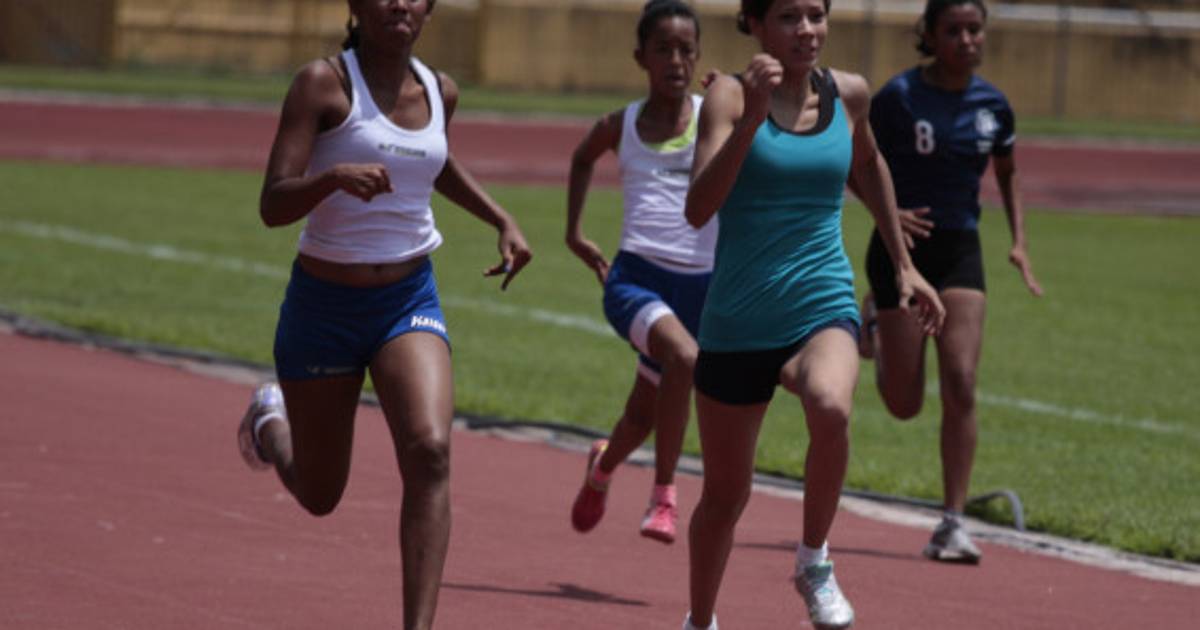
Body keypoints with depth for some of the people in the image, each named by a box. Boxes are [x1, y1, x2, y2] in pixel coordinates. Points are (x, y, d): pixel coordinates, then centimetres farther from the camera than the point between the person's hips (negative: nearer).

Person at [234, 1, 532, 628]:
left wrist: (502, 220, 16)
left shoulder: (439, 92, 3)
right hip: (323, 307, -3)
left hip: (410, 302, 3)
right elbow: (273, 206, -21)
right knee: (319, 495, 12)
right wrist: (335, 176, -39)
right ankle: (270, 419, 48)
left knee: (429, 451, -24)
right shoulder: (323, 82, -13)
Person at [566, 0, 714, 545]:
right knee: (684, 357, -33)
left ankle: (603, 466, 50)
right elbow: (582, 158, 30)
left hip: (700, 285, 1)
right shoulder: (621, 127, 8)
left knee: (644, 418, 13)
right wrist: (574, 231, 26)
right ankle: (664, 495, -22)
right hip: (635, 277, -1)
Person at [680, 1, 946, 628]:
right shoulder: (730, 95, -9)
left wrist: (903, 264, 26)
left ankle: (814, 562, -12)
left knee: (830, 408, -34)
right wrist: (751, 118, -32)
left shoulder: (849, 94, 3)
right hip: (737, 323, -1)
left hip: (823, 310, 1)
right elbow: (698, 209, -23)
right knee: (724, 496, 10)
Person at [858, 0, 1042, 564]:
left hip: (960, 249, 3)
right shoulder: (899, 96, -10)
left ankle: (953, 523, -8)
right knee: (905, 405, 3)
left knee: (960, 385, -12)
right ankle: (874, 321, 38)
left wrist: (1019, 243, 6)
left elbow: (1007, 177, 18)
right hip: (903, 247, -2)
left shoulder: (993, 106, 2)